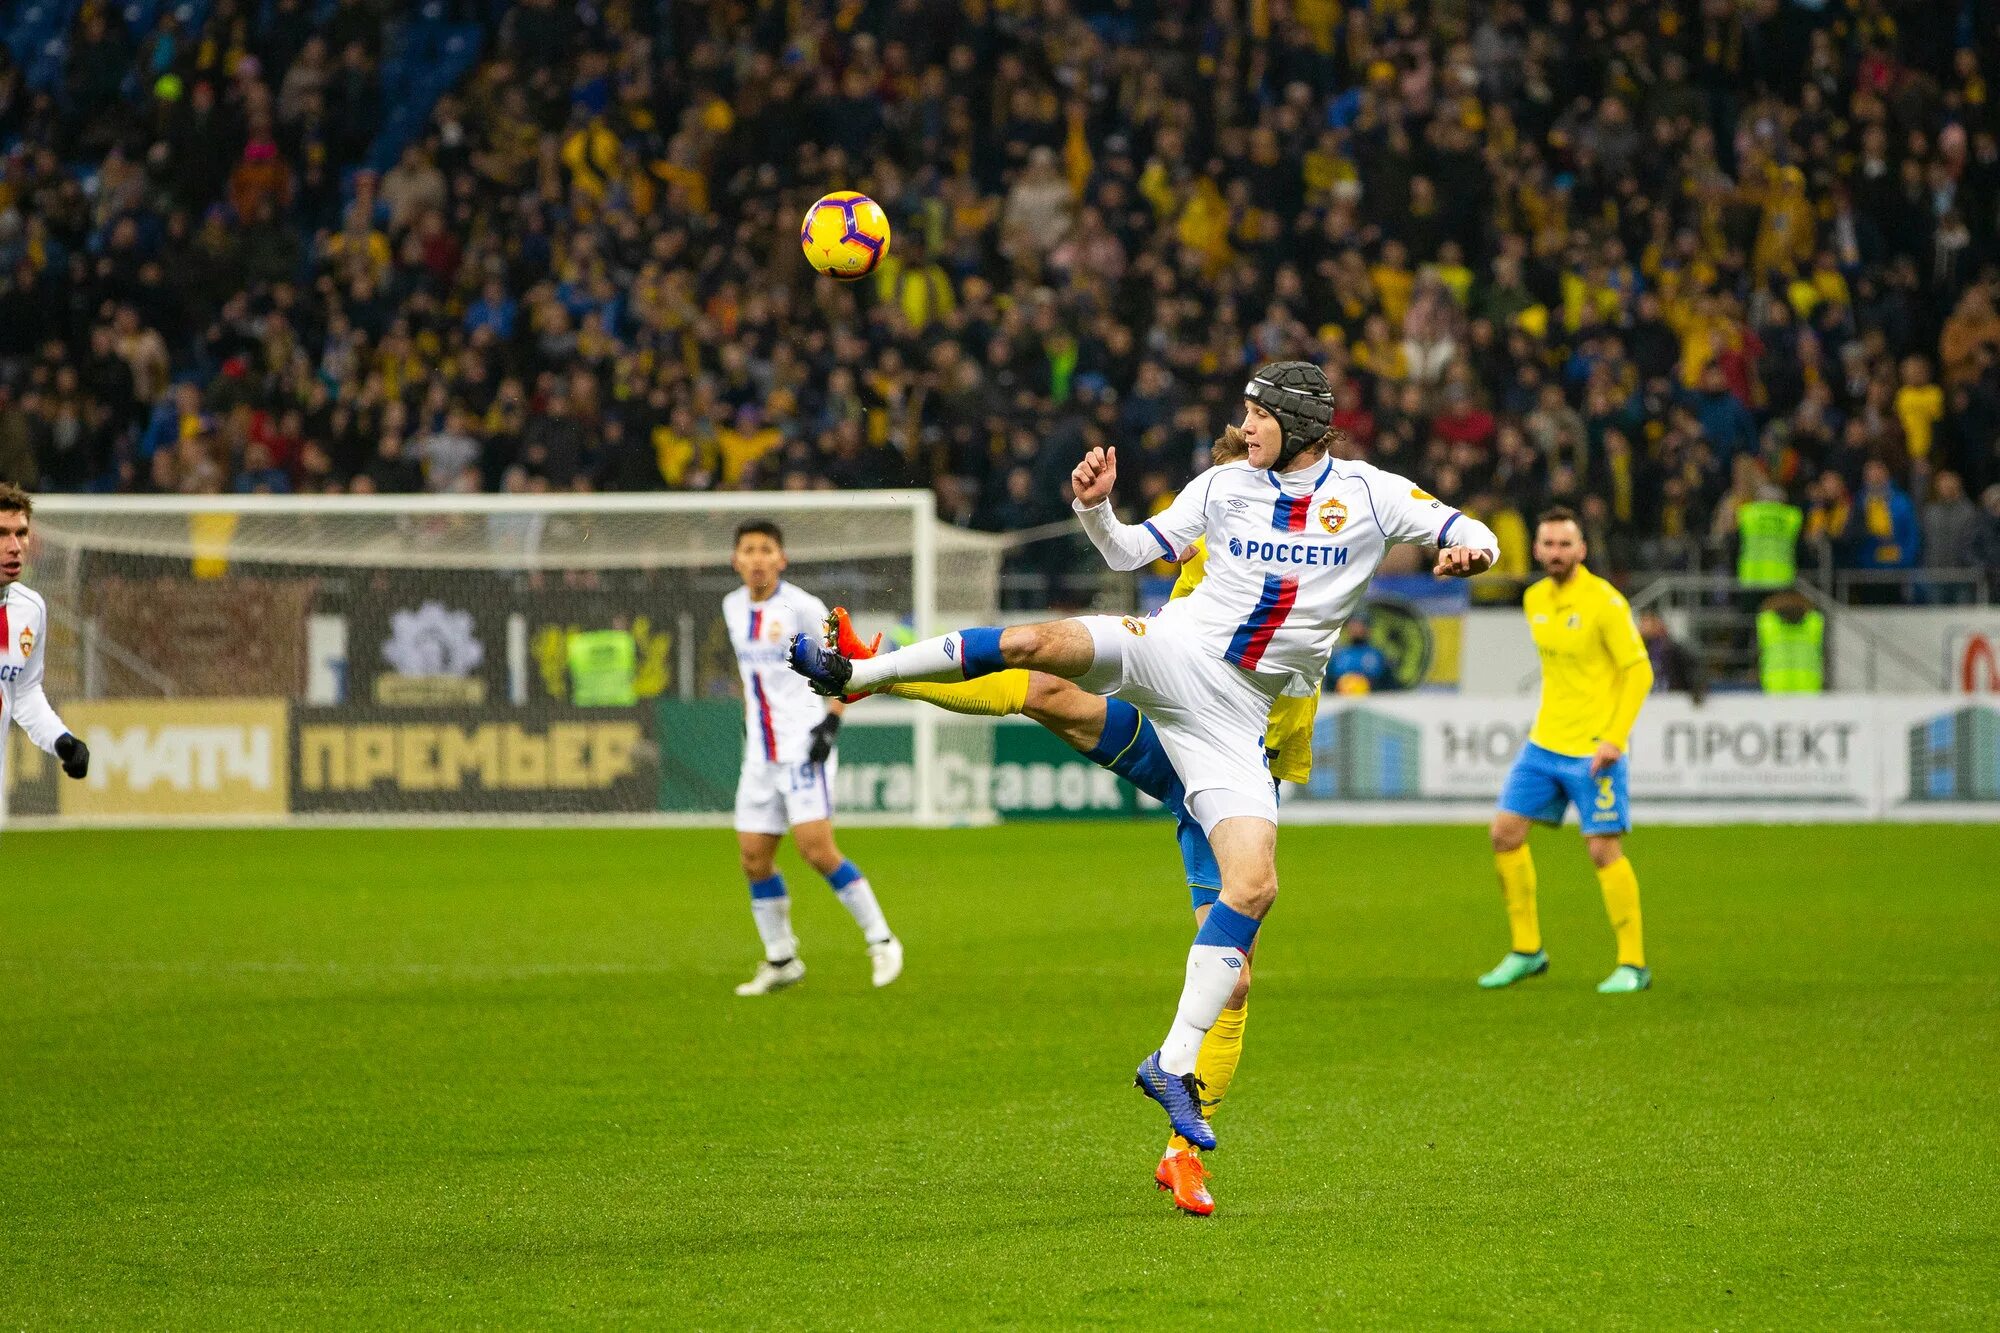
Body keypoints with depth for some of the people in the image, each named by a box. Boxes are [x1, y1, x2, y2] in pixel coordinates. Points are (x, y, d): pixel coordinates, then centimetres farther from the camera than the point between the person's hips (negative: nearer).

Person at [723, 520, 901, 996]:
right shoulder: (734, 608, 11)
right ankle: (781, 960, 15)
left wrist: (831, 721, -15)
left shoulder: (801, 607, -9)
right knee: (754, 859, 3)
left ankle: (881, 940, -3)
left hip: (803, 746, -7)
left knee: (816, 849, -16)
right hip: (760, 753, 7)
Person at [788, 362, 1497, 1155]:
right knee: (1041, 643, -28)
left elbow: (1471, 535, 3)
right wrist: (1093, 507, -8)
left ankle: (1175, 1064, -8)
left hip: (1234, 715, 0)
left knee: (1254, 886, -14)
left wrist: (1469, 552, -21)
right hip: (1170, 651, 0)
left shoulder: (1369, 493, 3)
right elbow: (1129, 553, 12)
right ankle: (857, 673, -16)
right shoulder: (1223, 487, 7)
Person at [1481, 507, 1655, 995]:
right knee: (1506, 832, 2)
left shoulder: (1603, 602, -14)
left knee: (1603, 850, -8)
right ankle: (1527, 950, 13)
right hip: (1544, 742, 7)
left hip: (1593, 750, -7)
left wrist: (1614, 737, -19)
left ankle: (1633, 964, 1)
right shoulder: (1535, 599, 8)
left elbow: (1639, 671, -14)